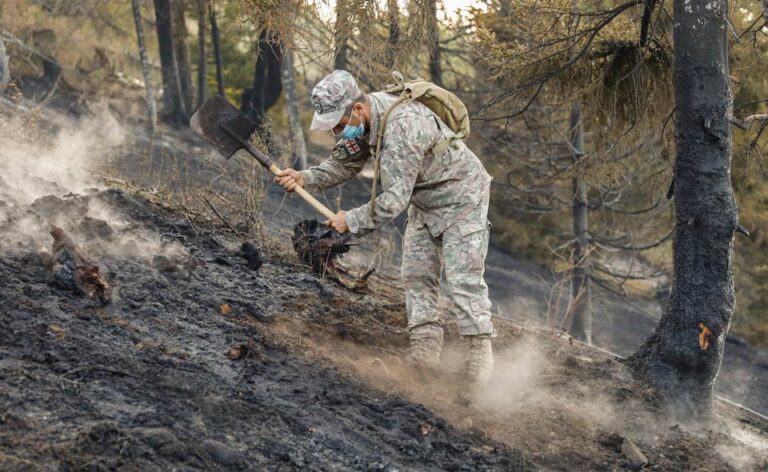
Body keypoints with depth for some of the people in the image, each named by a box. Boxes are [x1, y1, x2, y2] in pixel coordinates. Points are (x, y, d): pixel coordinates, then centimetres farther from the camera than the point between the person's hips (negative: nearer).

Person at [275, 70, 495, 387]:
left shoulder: (402, 126, -38)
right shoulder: (362, 119, -9)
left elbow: (395, 199, -36)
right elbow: (344, 164, 3)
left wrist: (353, 221, -26)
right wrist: (306, 178, -14)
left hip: (461, 197, -9)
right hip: (425, 202, 9)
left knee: (463, 279, -11)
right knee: (416, 274, 5)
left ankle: (480, 352, -3)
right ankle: (425, 348, 7)